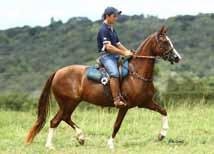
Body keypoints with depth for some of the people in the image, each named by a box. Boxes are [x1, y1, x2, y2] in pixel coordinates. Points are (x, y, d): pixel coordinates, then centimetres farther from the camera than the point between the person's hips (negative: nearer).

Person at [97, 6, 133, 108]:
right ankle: (116, 100, -37)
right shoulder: (103, 29, -11)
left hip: (115, 56, 10)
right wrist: (124, 53, -19)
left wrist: (128, 52, 7)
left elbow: (118, 44, 23)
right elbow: (108, 47, -20)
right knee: (115, 73, -31)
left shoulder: (112, 29, 18)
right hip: (106, 56, -10)